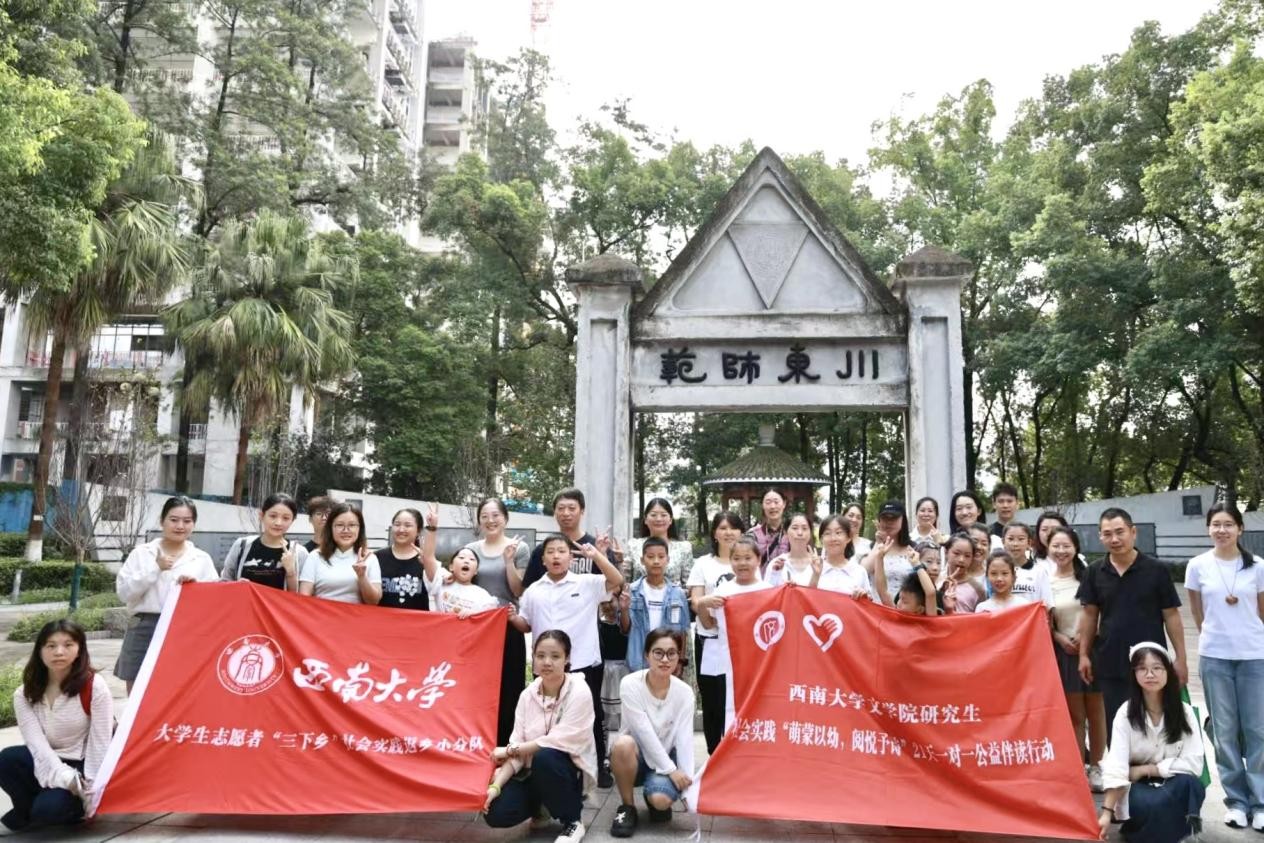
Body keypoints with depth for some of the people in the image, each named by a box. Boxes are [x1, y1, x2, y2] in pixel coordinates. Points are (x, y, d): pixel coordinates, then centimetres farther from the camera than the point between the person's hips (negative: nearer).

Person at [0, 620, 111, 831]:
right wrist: (67, 780, -27)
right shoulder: (25, 695, -3)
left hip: (82, 767, -4)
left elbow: (100, 743, -13)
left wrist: (91, 792, -16)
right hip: (49, 768, 4)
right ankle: (27, 811, 1)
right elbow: (37, 744, -14)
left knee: (49, 807, -31)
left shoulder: (95, 686, -12)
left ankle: (76, 806, 6)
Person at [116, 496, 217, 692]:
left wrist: (196, 587, -14)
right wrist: (155, 568, -10)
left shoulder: (202, 559, 8)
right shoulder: (141, 553, 6)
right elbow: (123, 592, -2)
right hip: (144, 632, 0)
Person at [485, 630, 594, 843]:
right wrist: (496, 785, -20)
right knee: (496, 812, -18)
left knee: (544, 757, -36)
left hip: (571, 770, -4)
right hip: (535, 771, 4)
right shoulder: (527, 695, -1)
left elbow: (559, 741, -22)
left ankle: (572, 822, -11)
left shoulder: (579, 692, -17)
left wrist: (509, 750, -14)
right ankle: (540, 804, 16)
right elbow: (517, 746, -5)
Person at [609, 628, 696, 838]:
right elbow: (644, 732, -22)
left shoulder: (684, 692, -12)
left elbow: (684, 739, -15)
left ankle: (653, 797, 11)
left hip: (666, 758, 1)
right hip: (635, 757, -1)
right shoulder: (630, 684, -20)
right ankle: (627, 807, -12)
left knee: (661, 799, -30)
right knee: (623, 743, -36)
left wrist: (689, 783, -24)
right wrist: (671, 770, -22)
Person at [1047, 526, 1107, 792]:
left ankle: (1095, 768, 23)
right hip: (1063, 652, 0)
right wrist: (1060, 638, -9)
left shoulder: (1087, 576, -3)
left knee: (1095, 712, 8)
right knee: (1075, 715, 8)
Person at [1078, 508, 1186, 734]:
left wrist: (1180, 658, -4)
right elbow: (1090, 614, 7)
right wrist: (1084, 654, 3)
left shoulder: (1156, 570, -7)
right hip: (1110, 664, 2)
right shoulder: (1095, 572, 0)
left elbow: (1171, 615, -3)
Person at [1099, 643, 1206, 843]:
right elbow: (1116, 766, -21)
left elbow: (1194, 763, -15)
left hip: (1173, 786, 1)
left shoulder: (1184, 712, -8)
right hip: (1137, 787, -1)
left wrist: (1145, 769, -16)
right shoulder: (1126, 713, -13)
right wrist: (1107, 812, -31)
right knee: (1152, 804, -34)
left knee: (1189, 784, -32)